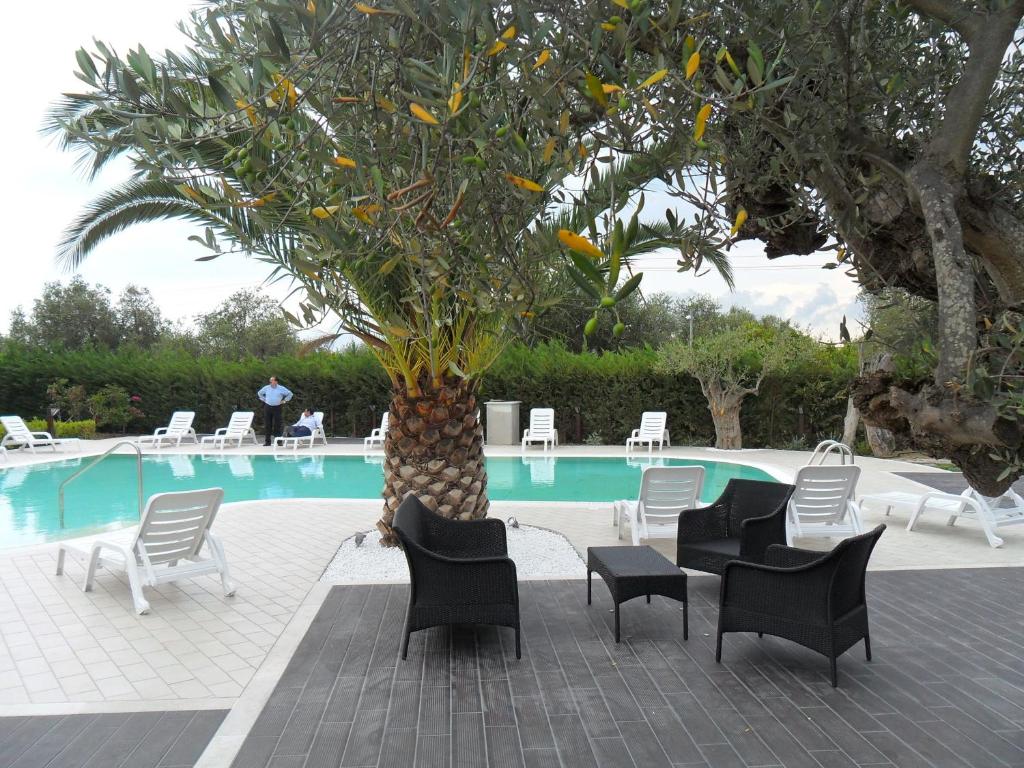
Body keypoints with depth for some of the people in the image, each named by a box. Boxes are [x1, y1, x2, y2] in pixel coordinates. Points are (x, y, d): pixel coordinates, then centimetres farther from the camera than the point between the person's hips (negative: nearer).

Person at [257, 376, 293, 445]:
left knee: (277, 425, -4)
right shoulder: (266, 388, 8)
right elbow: (259, 393, 24)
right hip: (267, 407, 2)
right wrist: (263, 400, 13)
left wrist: (284, 401, 3)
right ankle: (267, 441, 7)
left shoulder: (281, 388, 1)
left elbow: (290, 394, 8)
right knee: (267, 425, 1)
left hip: (277, 408, -2)